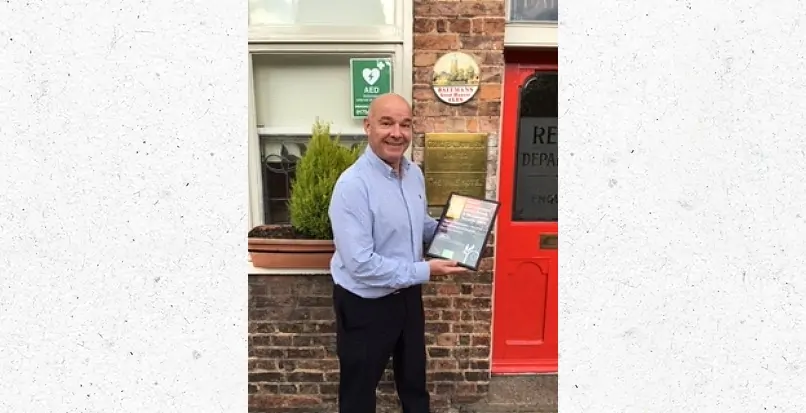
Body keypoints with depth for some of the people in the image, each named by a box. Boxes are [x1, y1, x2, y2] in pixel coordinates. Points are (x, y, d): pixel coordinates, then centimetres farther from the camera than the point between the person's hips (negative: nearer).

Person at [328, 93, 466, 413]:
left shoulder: (414, 174, -1)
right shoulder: (353, 185, -27)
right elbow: (361, 264, -30)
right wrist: (425, 271, -25)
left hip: (407, 295, 7)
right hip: (365, 304, -7)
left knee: (414, 377, 28)